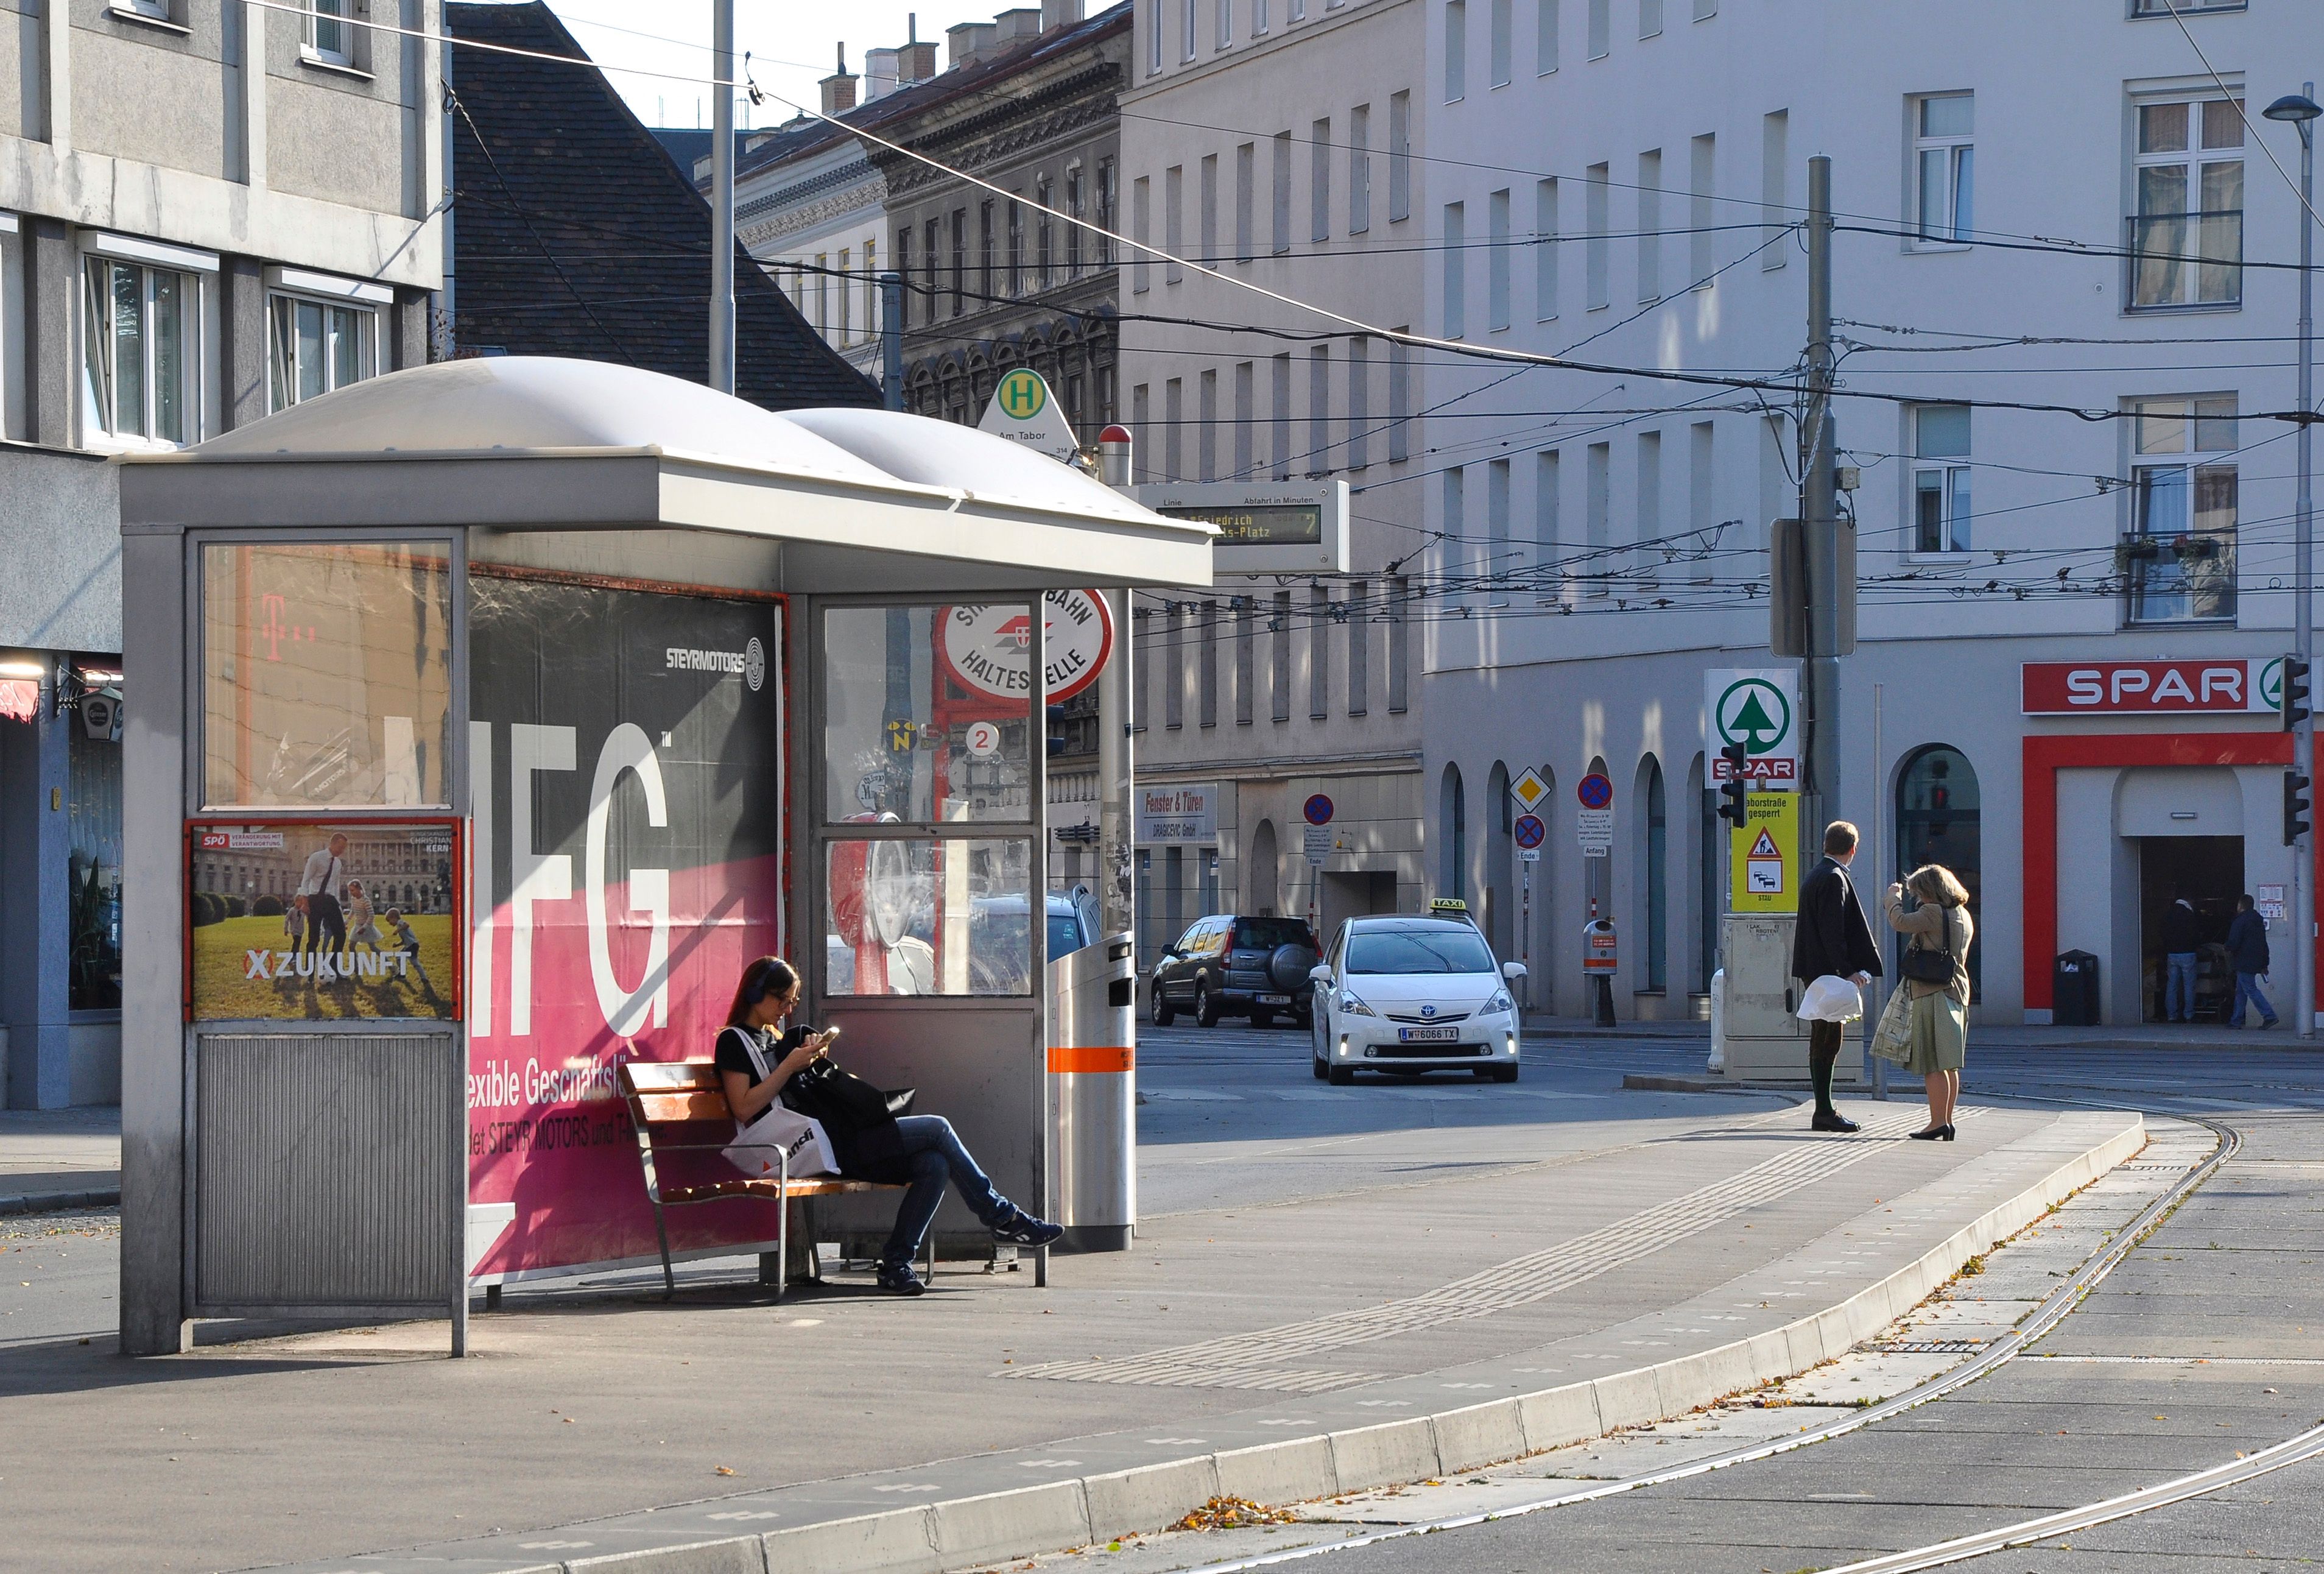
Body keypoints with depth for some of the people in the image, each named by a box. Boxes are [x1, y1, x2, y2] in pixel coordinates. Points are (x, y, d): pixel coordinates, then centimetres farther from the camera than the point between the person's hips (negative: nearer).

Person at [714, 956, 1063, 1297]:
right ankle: (1002, 1217, -1)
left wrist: (814, 1059, 8)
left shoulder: (779, 1038, 27)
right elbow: (745, 1109, -12)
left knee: (934, 1164, -12)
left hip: (834, 1138, 9)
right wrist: (790, 1066, -12)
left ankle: (896, 1263, -13)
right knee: (937, 1128, -11)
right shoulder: (735, 1041, 1)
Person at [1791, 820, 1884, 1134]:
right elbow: (1832, 932, -21)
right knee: (1827, 1041, -8)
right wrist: (1848, 970, -22)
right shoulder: (1833, 879, -14)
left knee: (1823, 1041, 13)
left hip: (1816, 971, 10)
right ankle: (1824, 1113, -8)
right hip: (1827, 971, -10)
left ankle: (1824, 1111, 16)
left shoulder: (1816, 875, 17)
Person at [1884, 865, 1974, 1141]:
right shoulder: (1963, 916, 14)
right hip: (1957, 992, 9)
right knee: (1949, 1064, 12)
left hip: (1932, 994, -9)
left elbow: (1900, 923, -21)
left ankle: (1938, 1122, -9)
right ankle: (1947, 1122, 15)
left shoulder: (1933, 914, -14)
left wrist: (1894, 898, -2)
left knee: (1933, 1064, -7)